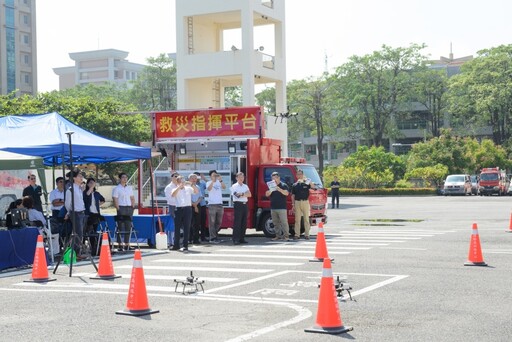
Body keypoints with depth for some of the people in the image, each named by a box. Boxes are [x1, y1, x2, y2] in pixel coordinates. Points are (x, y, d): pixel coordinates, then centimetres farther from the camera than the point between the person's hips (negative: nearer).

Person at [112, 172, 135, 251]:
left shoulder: (129, 188, 16)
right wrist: (118, 209, -16)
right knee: (120, 228, -6)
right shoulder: (116, 189, -3)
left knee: (128, 227, 8)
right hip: (121, 208, -6)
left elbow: (132, 198, 19)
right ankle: (120, 245, -3)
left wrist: (132, 207, 7)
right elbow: (115, 200, -9)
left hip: (129, 208, 6)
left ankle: (127, 244, 15)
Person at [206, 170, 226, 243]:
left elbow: (224, 187, -9)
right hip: (212, 204, -4)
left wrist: (220, 180, -24)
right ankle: (212, 238, -1)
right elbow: (209, 189, -20)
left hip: (219, 204, 4)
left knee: (219, 222, 11)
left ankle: (214, 234, 26)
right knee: (212, 222, -4)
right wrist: (213, 181, -30)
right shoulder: (209, 183, 1)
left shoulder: (219, 182, 9)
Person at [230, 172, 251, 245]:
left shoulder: (245, 186, 19)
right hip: (238, 204, -6)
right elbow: (237, 195, -14)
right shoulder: (234, 186, 0)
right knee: (237, 222, -9)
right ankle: (235, 239, -10)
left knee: (244, 222, 6)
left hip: (245, 205, 6)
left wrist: (241, 194, -8)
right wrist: (245, 194, -4)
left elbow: (249, 195, 5)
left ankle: (242, 238, 12)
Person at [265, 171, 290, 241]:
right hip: (273, 208, 5)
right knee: (276, 223, 7)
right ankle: (278, 236, 11)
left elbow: (286, 193, -12)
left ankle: (286, 235, -8)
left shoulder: (284, 185, 2)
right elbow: (267, 194, 10)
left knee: (284, 222, -9)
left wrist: (279, 189, -20)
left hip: (282, 207, -5)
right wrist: (270, 190, -10)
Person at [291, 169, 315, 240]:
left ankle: (307, 234, 5)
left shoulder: (306, 183, 6)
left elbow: (313, 187, -12)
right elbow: (293, 196, 9)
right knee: (297, 219, 2)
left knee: (306, 219, 1)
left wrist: (309, 181, -26)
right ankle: (297, 234, 5)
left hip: (305, 202, -1)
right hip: (297, 202, 1)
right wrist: (293, 205, 2)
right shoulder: (294, 185, 10)